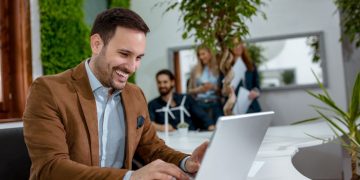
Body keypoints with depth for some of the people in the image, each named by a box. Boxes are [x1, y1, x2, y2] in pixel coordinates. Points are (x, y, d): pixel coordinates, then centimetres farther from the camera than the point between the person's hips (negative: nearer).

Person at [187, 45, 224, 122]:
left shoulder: (218, 69, 2)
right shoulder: (195, 70, 7)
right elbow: (189, 90, 8)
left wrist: (214, 87, -13)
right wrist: (199, 89, -8)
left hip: (215, 104, -1)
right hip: (200, 104, 1)